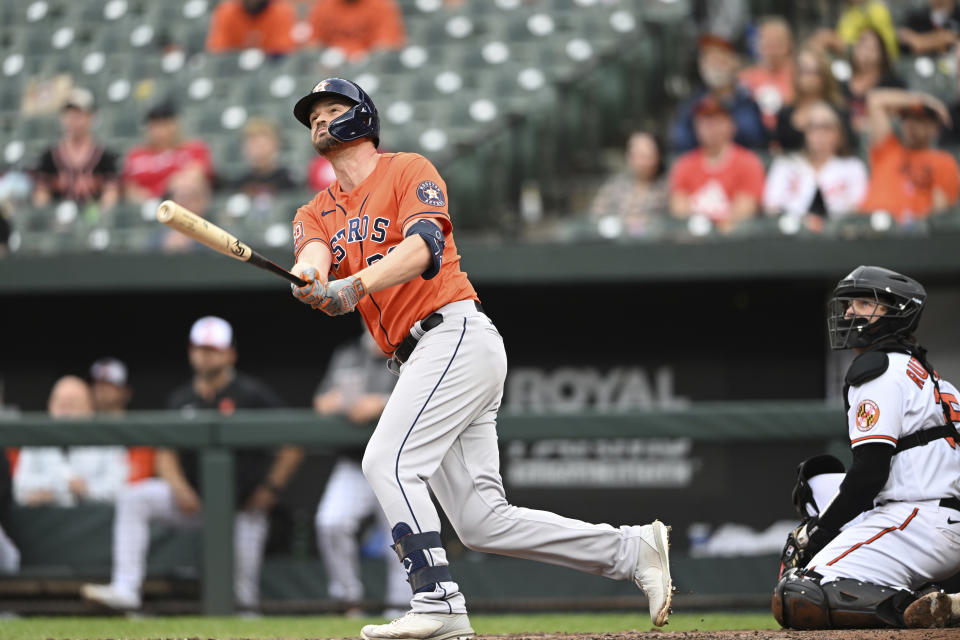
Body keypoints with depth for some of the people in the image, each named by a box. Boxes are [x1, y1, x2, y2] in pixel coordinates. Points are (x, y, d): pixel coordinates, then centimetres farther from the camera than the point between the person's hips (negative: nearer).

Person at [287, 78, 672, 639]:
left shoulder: (409, 171, 2)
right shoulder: (317, 213, 20)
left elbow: (424, 245, -17)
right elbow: (314, 256, -4)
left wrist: (354, 285, -32)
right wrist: (309, 279, -29)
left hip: (457, 334, -7)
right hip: (420, 359, 7)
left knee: (388, 462, -21)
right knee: (484, 522, 2)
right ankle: (631, 550, 9)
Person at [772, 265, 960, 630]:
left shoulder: (880, 368, -6)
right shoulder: (923, 371, 25)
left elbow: (870, 473, -13)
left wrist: (816, 534, -4)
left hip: (920, 521, -10)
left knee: (796, 601, -18)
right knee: (817, 476, 30)